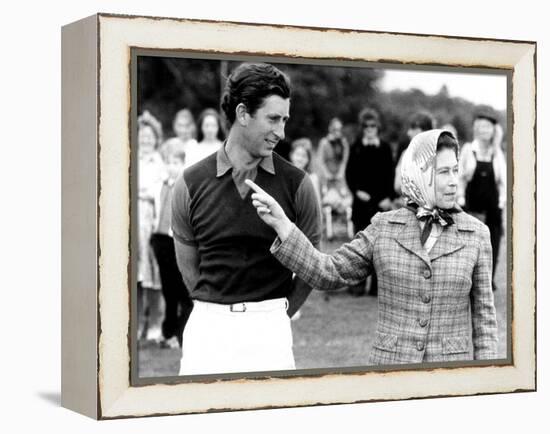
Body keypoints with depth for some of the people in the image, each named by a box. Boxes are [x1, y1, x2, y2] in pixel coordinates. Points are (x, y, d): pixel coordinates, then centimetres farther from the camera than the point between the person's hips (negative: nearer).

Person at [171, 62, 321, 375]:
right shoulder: (192, 184, 0)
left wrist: (279, 314, 7)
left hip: (269, 328, -1)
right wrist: (217, 309, 8)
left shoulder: (297, 185, -2)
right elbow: (189, 266, 10)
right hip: (208, 325, 1)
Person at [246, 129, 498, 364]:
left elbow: (483, 314, 5)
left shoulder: (476, 234, 1)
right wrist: (281, 224, -6)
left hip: (451, 372, 0)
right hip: (388, 362, 1)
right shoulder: (383, 228, 3)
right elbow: (329, 272, 2)